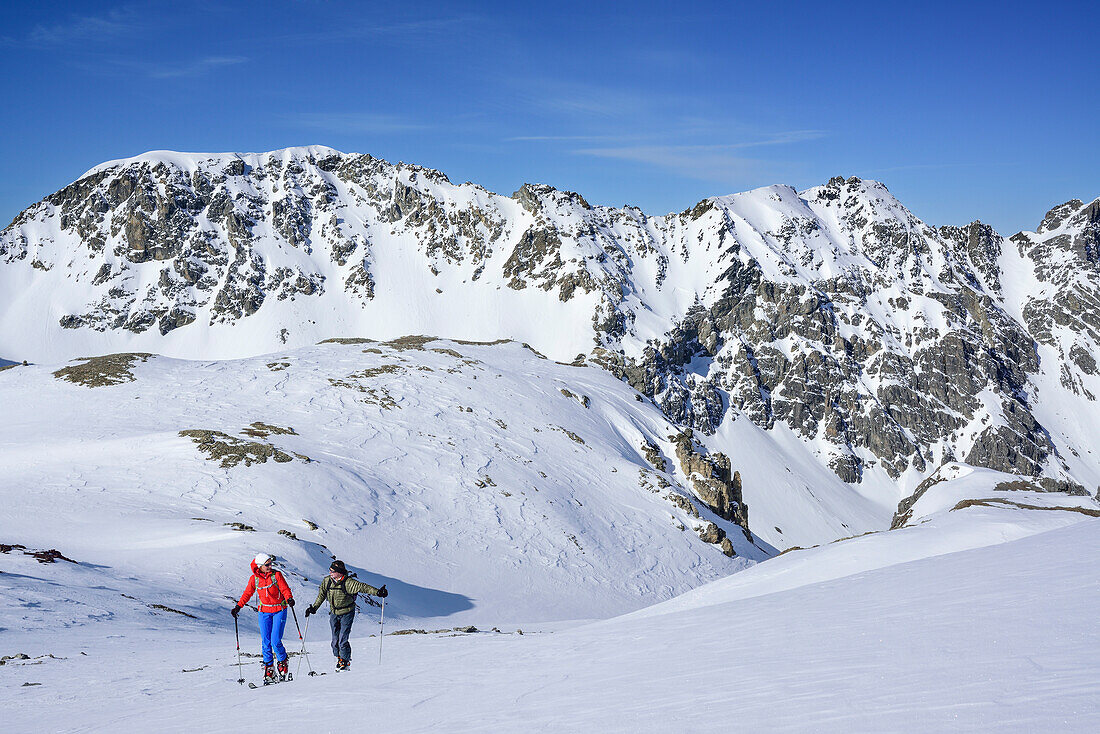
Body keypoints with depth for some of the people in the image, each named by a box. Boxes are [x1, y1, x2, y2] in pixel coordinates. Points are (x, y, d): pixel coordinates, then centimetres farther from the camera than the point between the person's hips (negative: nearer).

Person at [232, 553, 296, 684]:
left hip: (279, 610, -3)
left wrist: (289, 599, -28)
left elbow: (285, 589, -9)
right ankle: (269, 668, 10)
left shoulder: (276, 575, -6)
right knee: (266, 642, -1)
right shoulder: (254, 578, 1)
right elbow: (247, 594, 10)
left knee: (275, 641, -10)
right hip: (264, 612, 3)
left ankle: (283, 663, 15)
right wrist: (238, 606, 1)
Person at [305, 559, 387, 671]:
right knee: (335, 639, 7)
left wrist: (377, 592, -38)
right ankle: (339, 658, 27)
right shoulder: (327, 581, -5)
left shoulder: (348, 583, -21)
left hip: (346, 614, -5)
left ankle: (346, 661, 8)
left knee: (342, 639, -9)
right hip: (334, 614, 5)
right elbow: (321, 595, 10)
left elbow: (362, 587, -26)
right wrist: (314, 608, 10)